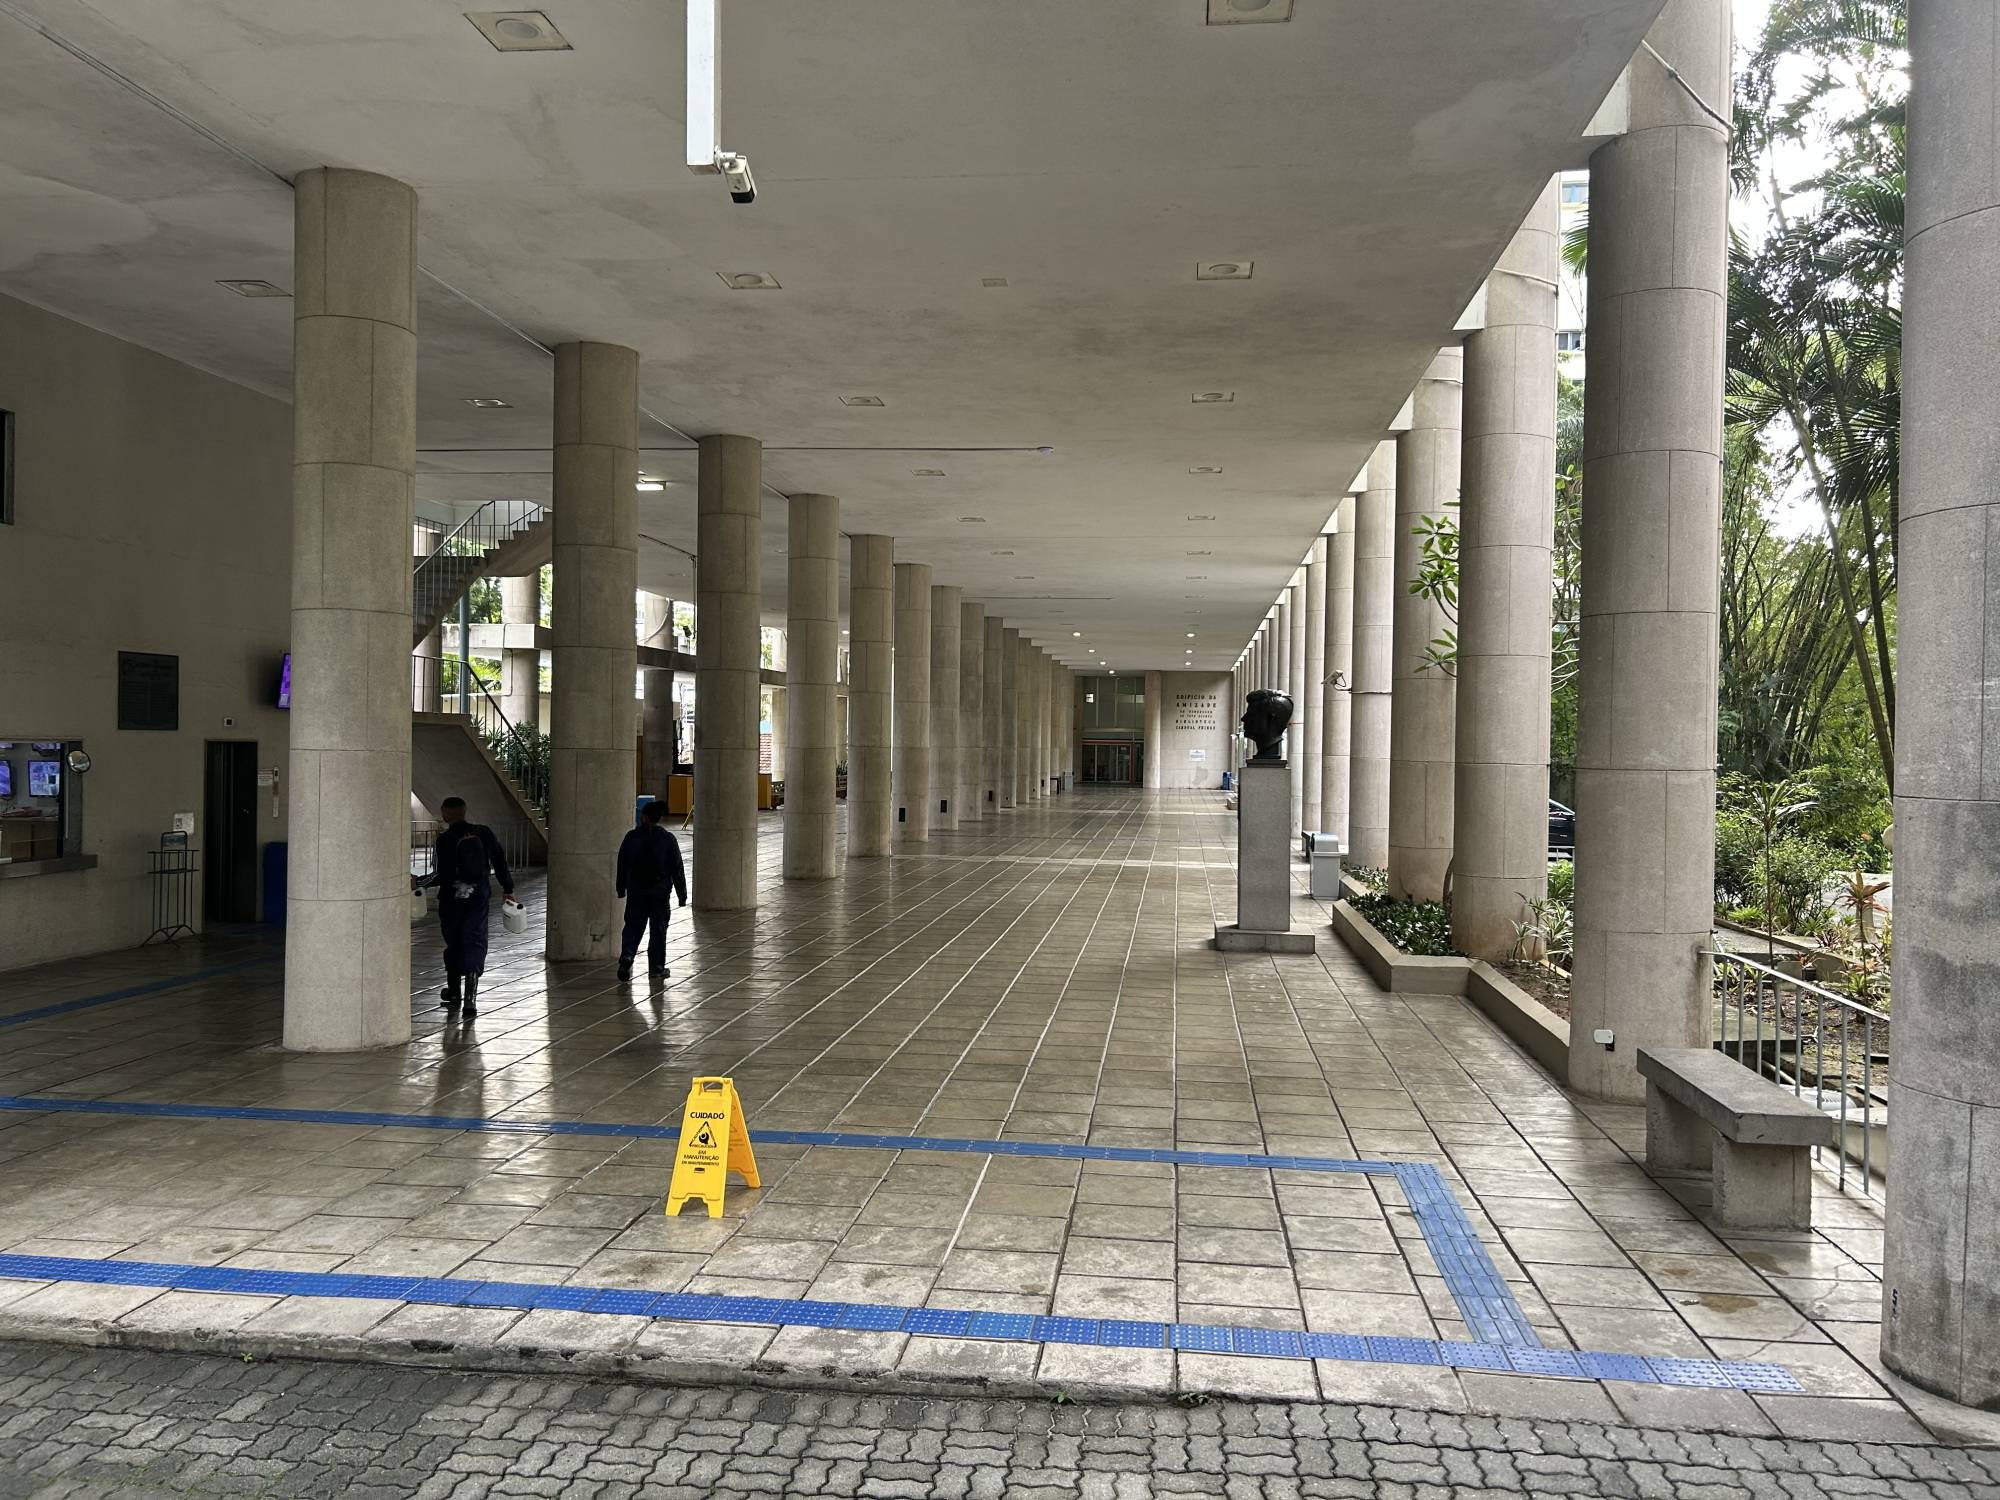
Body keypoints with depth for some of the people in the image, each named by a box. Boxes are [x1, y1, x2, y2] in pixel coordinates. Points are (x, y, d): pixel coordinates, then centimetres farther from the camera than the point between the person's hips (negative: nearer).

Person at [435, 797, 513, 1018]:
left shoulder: (445, 839, -12)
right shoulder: (483, 833, 0)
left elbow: (443, 876, -16)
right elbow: (500, 861, 7)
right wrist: (507, 888, 17)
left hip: (451, 899, -2)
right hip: (479, 897, 2)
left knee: (453, 942, 14)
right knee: (475, 941, 0)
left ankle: (454, 993, 26)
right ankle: (470, 996, -18)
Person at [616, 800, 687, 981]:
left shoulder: (632, 837, -3)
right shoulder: (668, 839, -6)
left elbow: (622, 864, 4)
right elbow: (677, 869, -4)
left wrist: (621, 889, 15)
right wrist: (682, 894, 3)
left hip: (636, 891, 1)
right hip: (660, 891, -1)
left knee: (633, 926, 11)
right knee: (659, 929, 7)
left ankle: (626, 956, -12)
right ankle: (657, 968, 10)